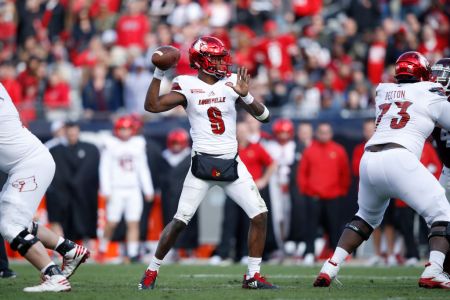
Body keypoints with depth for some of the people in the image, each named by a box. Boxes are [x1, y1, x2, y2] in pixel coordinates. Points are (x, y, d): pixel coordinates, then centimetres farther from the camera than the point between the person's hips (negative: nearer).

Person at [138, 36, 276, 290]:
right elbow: (152, 106, -13)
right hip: (203, 163, -3)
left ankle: (253, 276, 8)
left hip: (232, 164, 3)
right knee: (180, 221, -5)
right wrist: (159, 74, -19)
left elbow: (264, 116, -1)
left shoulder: (231, 83, 2)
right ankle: (152, 271, 11)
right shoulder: (188, 86, -5)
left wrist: (246, 96, -18)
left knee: (260, 215, -3)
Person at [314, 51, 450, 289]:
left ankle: (330, 268, 16)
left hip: (369, 160, 6)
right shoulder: (429, 94, 9)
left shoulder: (383, 91, 24)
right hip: (399, 159, -6)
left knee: (366, 216, 28)